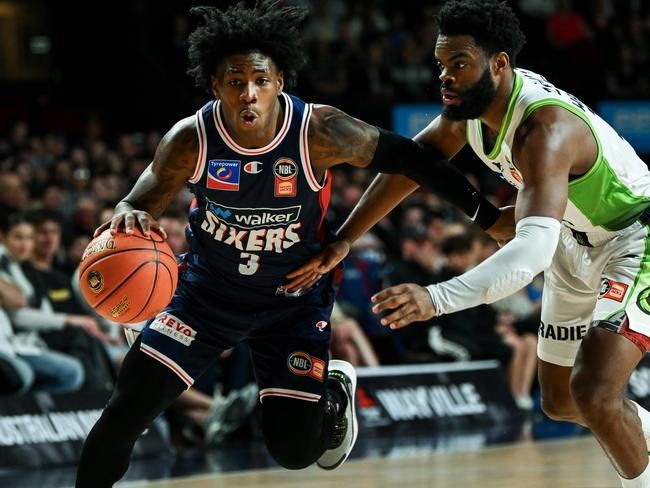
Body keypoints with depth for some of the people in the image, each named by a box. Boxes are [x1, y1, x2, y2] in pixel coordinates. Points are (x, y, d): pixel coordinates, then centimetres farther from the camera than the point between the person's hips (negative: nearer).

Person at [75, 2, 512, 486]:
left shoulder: (319, 132, -26)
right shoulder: (191, 140, -23)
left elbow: (407, 157, -12)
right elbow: (142, 205, -11)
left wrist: (491, 217, -6)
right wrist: (128, 217, -38)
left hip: (293, 299, -1)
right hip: (208, 289, 1)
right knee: (127, 410, -12)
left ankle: (336, 390, 31)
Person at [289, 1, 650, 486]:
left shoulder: (545, 130, -37)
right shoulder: (468, 104, -12)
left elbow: (534, 250, -49)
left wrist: (437, 299, -59)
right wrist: (343, 241, -2)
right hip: (576, 252, 9)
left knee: (593, 392, -26)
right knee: (559, 401, 17)